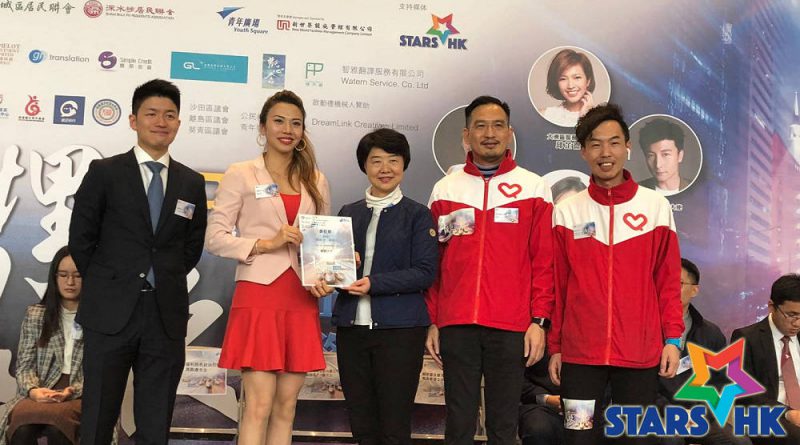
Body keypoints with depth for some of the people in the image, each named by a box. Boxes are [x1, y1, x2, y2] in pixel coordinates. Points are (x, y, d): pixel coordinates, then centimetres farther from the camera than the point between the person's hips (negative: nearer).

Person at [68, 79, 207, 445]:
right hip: (111, 314, -2)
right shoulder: (105, 172, 1)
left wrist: (164, 284, 7)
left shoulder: (192, 183, 9)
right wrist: (105, 287, 4)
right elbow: (81, 239, 3)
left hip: (166, 315, 3)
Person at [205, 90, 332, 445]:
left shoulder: (316, 181, 14)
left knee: (286, 406, 7)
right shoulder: (240, 175, 3)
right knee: (259, 405, -7)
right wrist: (265, 244, -13)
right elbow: (215, 237, -2)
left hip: (301, 300, 4)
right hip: (258, 295, -4)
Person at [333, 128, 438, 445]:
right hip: (352, 326, 4)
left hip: (399, 327, -4)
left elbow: (425, 273, -6)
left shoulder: (417, 215, 2)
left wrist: (374, 283, -17)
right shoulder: (348, 213, 14)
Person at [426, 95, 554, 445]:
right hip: (455, 325, 1)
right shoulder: (445, 190, 9)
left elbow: (544, 262, 2)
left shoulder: (534, 188, 5)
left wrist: (539, 320, -4)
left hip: (511, 327, -1)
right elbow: (433, 263, 11)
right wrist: (432, 322, 7)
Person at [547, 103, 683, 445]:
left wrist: (673, 338, -2)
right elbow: (558, 286, 6)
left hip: (641, 353, 0)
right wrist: (554, 346, 5)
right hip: (580, 353, 0)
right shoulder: (566, 212, 4)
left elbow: (668, 281, 5)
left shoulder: (657, 207, 3)